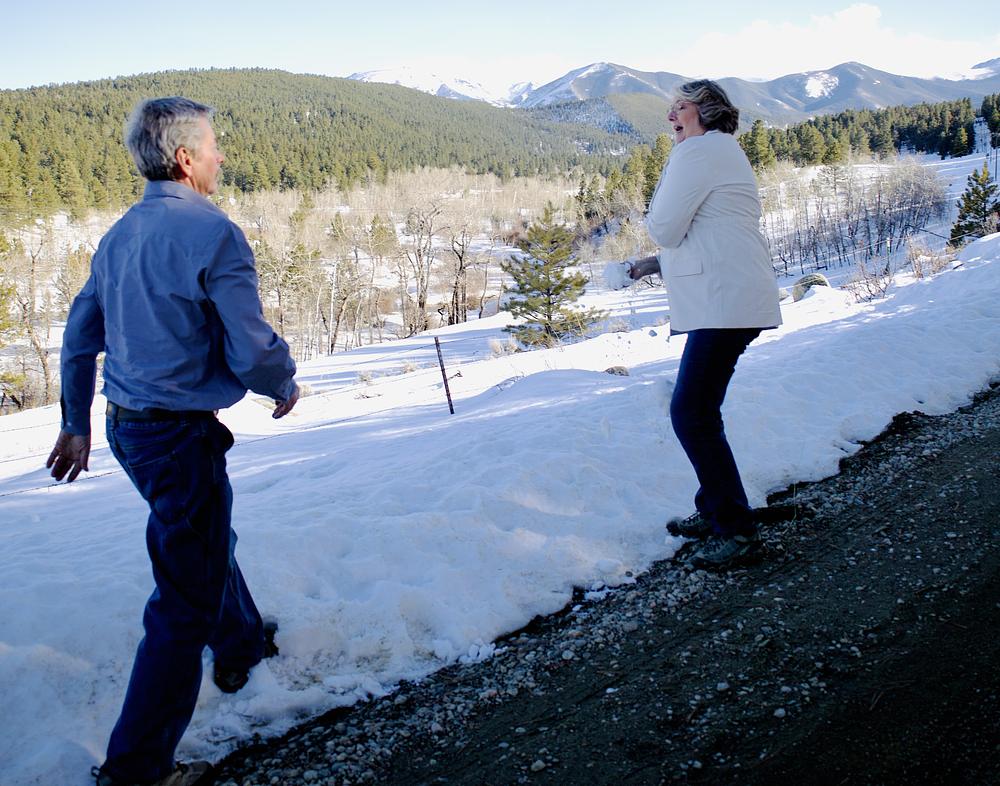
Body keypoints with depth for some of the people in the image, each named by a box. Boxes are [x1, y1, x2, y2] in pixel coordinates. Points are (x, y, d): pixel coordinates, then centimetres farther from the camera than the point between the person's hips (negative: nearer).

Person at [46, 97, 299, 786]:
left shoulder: (119, 235, 8)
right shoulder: (212, 232, -18)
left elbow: (80, 336, 14)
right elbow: (253, 350, -22)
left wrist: (77, 425, 24)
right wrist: (286, 386, 0)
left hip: (126, 426, 9)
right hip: (181, 435, -9)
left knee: (207, 541, 29)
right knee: (185, 598, 2)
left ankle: (242, 647, 52)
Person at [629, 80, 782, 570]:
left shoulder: (697, 150, -9)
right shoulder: (723, 150, 25)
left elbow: (664, 228, -15)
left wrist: (655, 220, 8)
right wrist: (657, 263, 20)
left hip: (724, 303, -11)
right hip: (727, 299, 11)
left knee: (691, 413, -11)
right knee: (697, 409, 16)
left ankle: (737, 530, -6)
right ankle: (713, 512, 25)